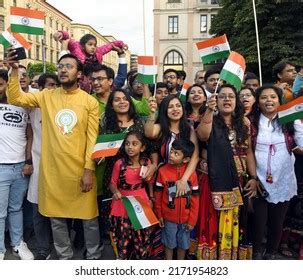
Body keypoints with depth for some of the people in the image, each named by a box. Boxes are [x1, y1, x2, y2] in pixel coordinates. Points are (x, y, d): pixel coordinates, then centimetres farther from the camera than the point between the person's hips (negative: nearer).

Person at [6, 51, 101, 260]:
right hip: (52, 171, 3)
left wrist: (89, 170, -11)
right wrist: (15, 71, -10)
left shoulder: (90, 102, -3)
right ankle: (65, 257, 37)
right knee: (56, 218, 16)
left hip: (81, 171, -2)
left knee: (89, 217, 10)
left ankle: (94, 257, 32)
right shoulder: (47, 96, 5)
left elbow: (93, 138, -6)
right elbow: (14, 98, 1)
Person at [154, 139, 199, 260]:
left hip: (185, 218, 1)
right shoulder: (163, 171, -14)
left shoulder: (191, 173, -12)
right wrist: (159, 215, 0)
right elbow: (158, 195, -4)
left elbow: (195, 199, -6)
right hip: (169, 217, -1)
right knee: (169, 244, 17)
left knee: (183, 244, 20)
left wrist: (192, 220, -4)